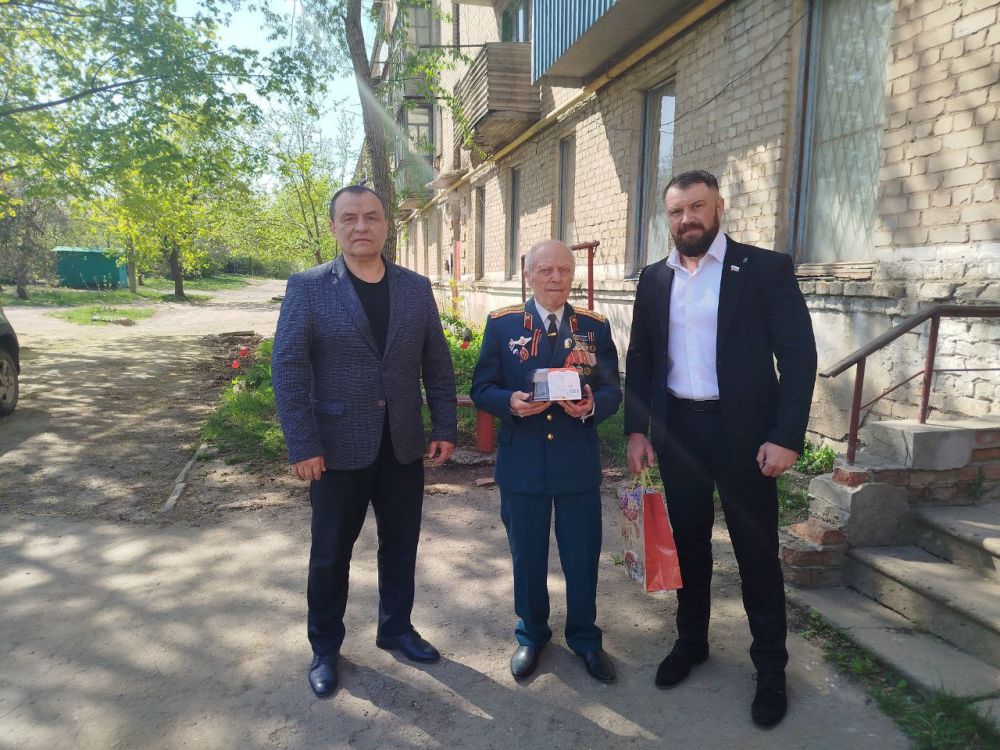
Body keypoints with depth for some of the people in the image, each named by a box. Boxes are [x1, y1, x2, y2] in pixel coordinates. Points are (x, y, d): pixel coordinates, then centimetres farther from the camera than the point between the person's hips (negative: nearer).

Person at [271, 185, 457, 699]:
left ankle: (396, 629, 37)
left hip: (403, 445, 3)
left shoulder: (416, 288, 5)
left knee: (401, 545, 15)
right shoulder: (307, 287, -5)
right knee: (330, 553, 11)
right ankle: (325, 647, 32)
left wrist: (445, 428, 2)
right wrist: (302, 446, -15)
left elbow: (438, 365, 7)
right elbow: (288, 368, -10)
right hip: (339, 447, -3)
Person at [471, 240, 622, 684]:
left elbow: (612, 389, 3)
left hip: (579, 464, 1)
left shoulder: (595, 327, 3)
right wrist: (511, 403, -21)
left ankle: (584, 637, 35)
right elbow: (481, 389, 0)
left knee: (583, 556, 12)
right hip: (521, 464, 0)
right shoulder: (501, 324, 0)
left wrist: (592, 405, -19)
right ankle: (531, 635, 37)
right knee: (527, 556, 15)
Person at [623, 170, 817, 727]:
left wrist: (786, 436, -15)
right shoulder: (654, 279, 7)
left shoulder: (766, 268, -5)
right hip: (677, 428, 4)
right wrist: (637, 429, 3)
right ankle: (692, 641, 35)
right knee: (688, 540, 16)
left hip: (744, 431, -3)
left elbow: (799, 355, -8)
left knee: (757, 550, 8)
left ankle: (771, 666, 26)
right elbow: (640, 358, 9)